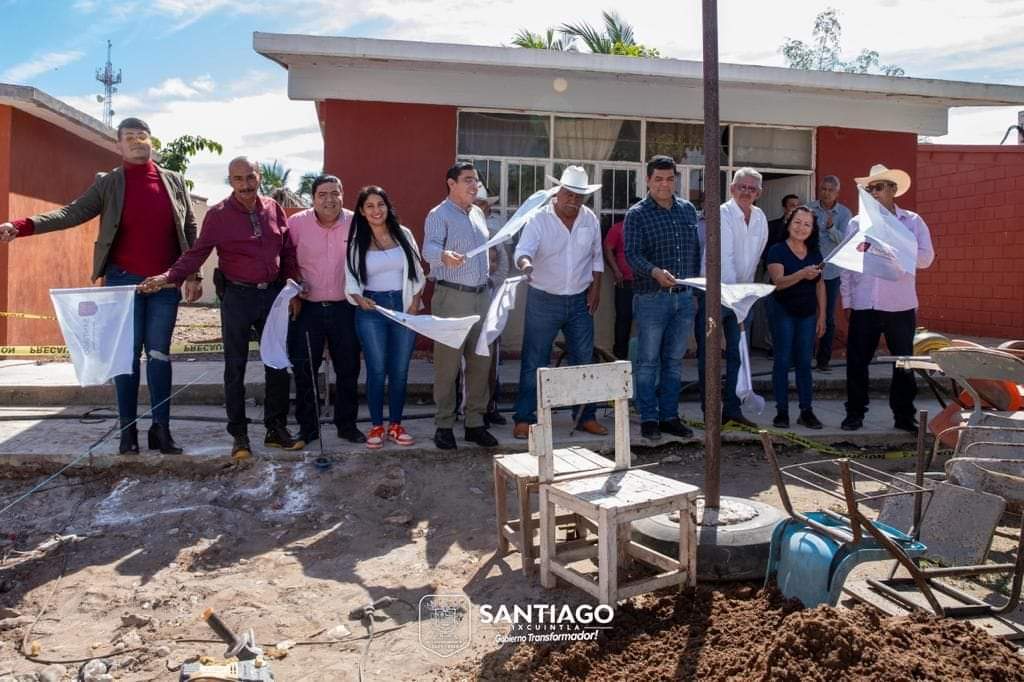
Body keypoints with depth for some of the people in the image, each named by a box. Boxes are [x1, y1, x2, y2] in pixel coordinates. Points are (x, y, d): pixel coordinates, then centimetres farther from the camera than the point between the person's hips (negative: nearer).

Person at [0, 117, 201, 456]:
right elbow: (72, 213, -5)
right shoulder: (107, 183, 3)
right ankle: (127, 431, 9)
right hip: (124, 281, -1)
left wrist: (193, 275, 2)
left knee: (159, 354, 3)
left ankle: (161, 429, 7)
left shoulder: (174, 181, 7)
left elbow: (190, 228, 8)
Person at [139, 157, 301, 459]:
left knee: (278, 363, 7)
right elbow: (197, 253, -8)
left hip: (272, 294, 3)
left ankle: (277, 429, 20)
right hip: (237, 297, -3)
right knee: (235, 367, 4)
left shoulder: (274, 209, 5)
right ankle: (239, 435, 14)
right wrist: (168, 277, -21)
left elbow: (289, 252, 10)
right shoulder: (218, 214, -5)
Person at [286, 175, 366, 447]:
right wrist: (291, 293, -3)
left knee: (348, 369, 10)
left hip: (345, 308, 1)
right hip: (307, 308, -1)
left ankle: (347, 424, 25)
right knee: (304, 370, 5)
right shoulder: (297, 223, -5)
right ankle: (307, 427, 20)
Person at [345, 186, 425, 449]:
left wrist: (414, 305, -2)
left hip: (403, 306, 1)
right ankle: (376, 426, 11)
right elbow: (351, 281, 3)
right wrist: (360, 299, -16)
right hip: (372, 310, -1)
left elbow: (417, 274, 8)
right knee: (377, 370, 0)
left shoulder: (404, 234, 6)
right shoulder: (357, 242, 4)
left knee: (400, 370, 5)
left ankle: (396, 425, 16)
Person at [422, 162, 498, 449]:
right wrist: (444, 256, -46)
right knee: (448, 364, -2)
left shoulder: (478, 214, 17)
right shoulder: (439, 215, -6)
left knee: (480, 362, 8)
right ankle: (444, 425, 9)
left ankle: (475, 422, 18)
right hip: (451, 298, -7)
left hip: (482, 296, 7)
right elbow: (429, 247, -24)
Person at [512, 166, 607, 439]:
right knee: (534, 362, -1)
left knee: (584, 360, 10)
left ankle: (587, 416, 22)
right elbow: (523, 250, -21)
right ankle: (524, 418, 8)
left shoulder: (590, 219, 5)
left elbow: (597, 257, 13)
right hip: (544, 300, -4)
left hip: (580, 301, 4)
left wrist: (595, 288, 5)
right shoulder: (539, 219, -9)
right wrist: (525, 263, -43)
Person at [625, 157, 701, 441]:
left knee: (674, 361, 11)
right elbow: (632, 254, -15)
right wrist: (655, 272, -33)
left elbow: (697, 249, 16)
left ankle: (670, 416, 20)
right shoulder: (637, 214, -5)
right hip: (651, 298, -5)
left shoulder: (688, 210, 11)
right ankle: (649, 418, 12)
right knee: (648, 361, 2)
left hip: (685, 298, 5)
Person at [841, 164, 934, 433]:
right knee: (857, 362, 4)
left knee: (904, 363, 8)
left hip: (902, 306, 0)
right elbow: (846, 264, 4)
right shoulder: (857, 223, 5)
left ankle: (904, 416, 21)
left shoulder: (912, 221, 4)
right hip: (864, 306, 0)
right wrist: (847, 302, 1)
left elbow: (926, 258, -6)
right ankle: (855, 413, 17)